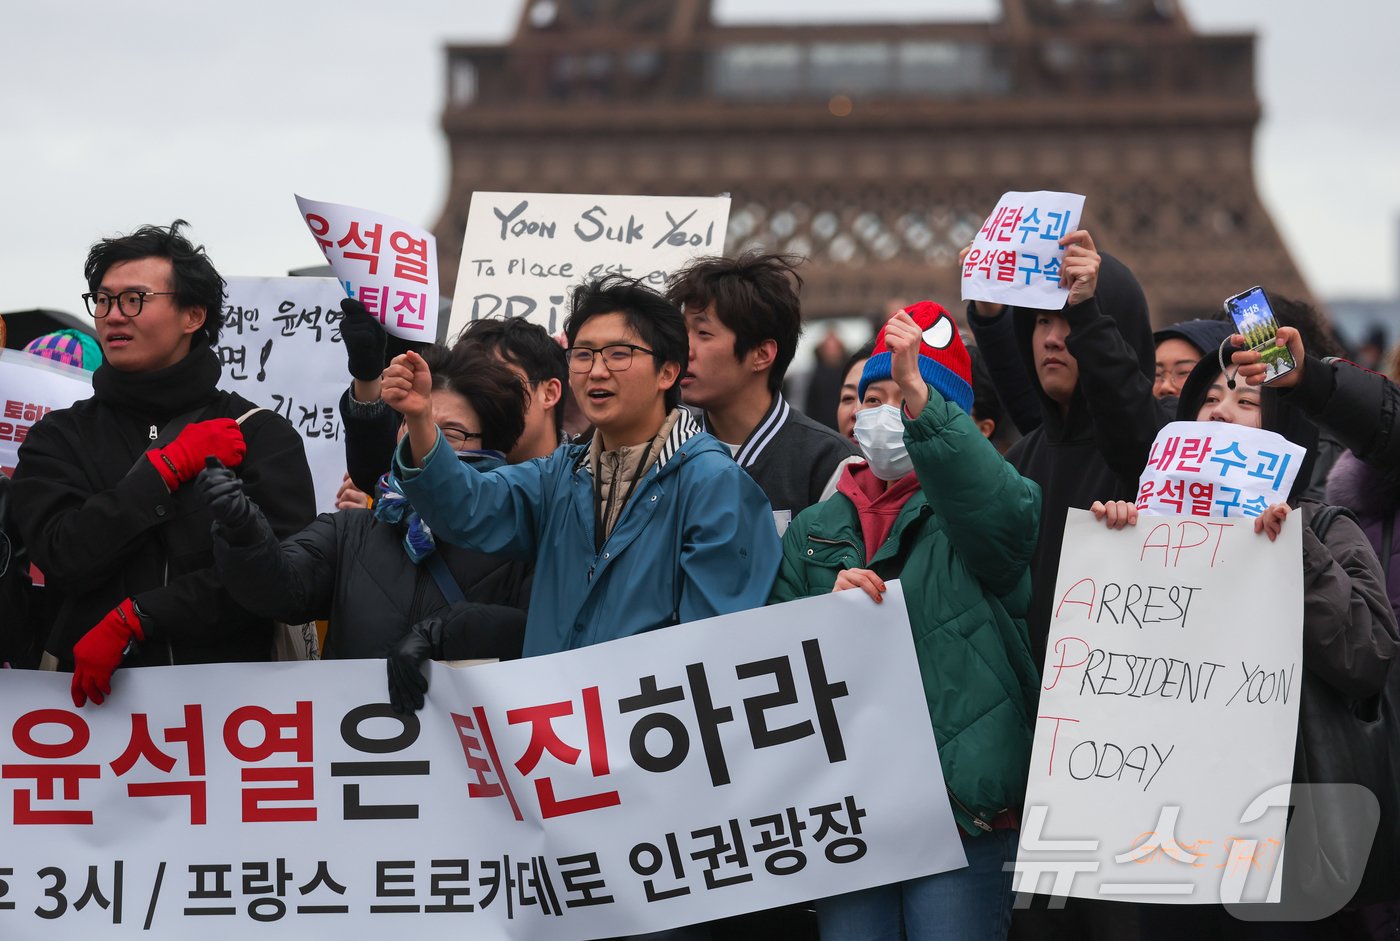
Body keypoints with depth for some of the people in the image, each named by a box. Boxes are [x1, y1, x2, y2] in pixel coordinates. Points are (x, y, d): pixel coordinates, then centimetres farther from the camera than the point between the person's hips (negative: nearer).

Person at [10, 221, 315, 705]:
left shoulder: (261, 433, 6)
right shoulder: (59, 437, 12)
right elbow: (65, 560, -4)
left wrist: (135, 617, -11)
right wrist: (167, 469, -5)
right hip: (96, 692, 1)